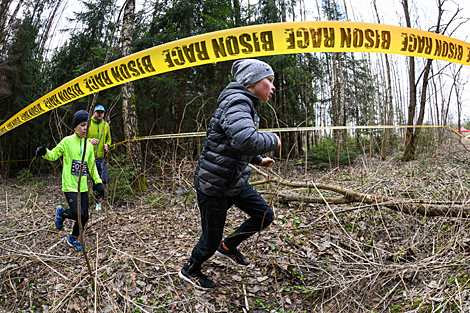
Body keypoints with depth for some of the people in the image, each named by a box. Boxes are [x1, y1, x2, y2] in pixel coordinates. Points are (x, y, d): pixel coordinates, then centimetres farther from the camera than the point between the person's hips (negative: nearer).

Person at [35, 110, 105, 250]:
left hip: (83, 186, 5)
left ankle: (73, 239, 31)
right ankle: (61, 213, 18)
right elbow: (54, 155, -6)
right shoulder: (67, 141, -4)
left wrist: (98, 182, 12)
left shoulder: (89, 145, 9)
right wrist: (45, 152, -28)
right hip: (69, 186, -5)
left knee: (84, 216, 6)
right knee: (77, 214, -16)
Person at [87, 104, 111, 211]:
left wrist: (107, 145, 1)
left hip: (100, 157, 3)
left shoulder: (106, 125, 10)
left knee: (105, 180, -2)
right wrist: (89, 141, -23)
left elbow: (109, 138, 22)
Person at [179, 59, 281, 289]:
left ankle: (229, 246, 28)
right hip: (214, 185, -9)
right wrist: (272, 140, -22)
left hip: (236, 180, 10)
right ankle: (190, 270, 35)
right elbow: (248, 142, -42)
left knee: (265, 215, 9)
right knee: (211, 239, 7)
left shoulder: (246, 106, 11)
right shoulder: (236, 103, -23)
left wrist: (259, 160, 23)